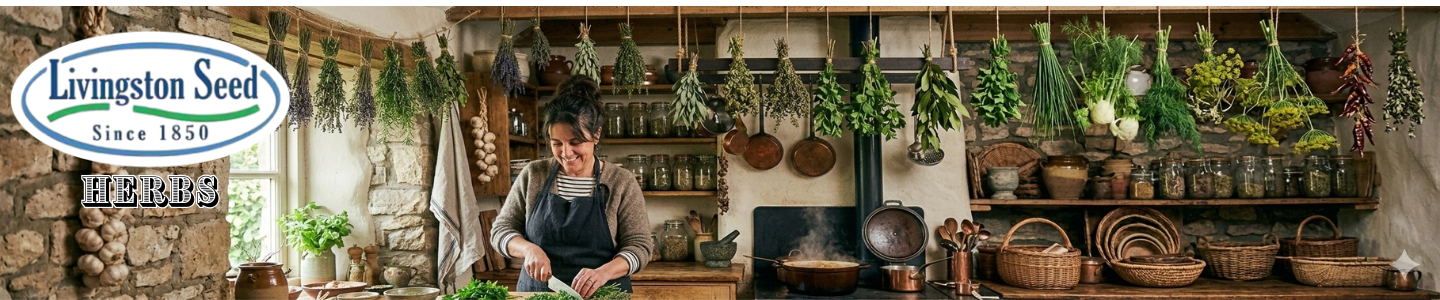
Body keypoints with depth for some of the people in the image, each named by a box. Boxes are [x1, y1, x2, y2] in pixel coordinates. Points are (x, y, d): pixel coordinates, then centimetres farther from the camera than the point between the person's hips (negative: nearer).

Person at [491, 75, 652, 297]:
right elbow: (501, 229, 8)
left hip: (601, 295, -3)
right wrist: (529, 249, -12)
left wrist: (604, 272, -22)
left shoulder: (622, 183, -3)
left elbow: (639, 245, -5)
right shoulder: (533, 175, 3)